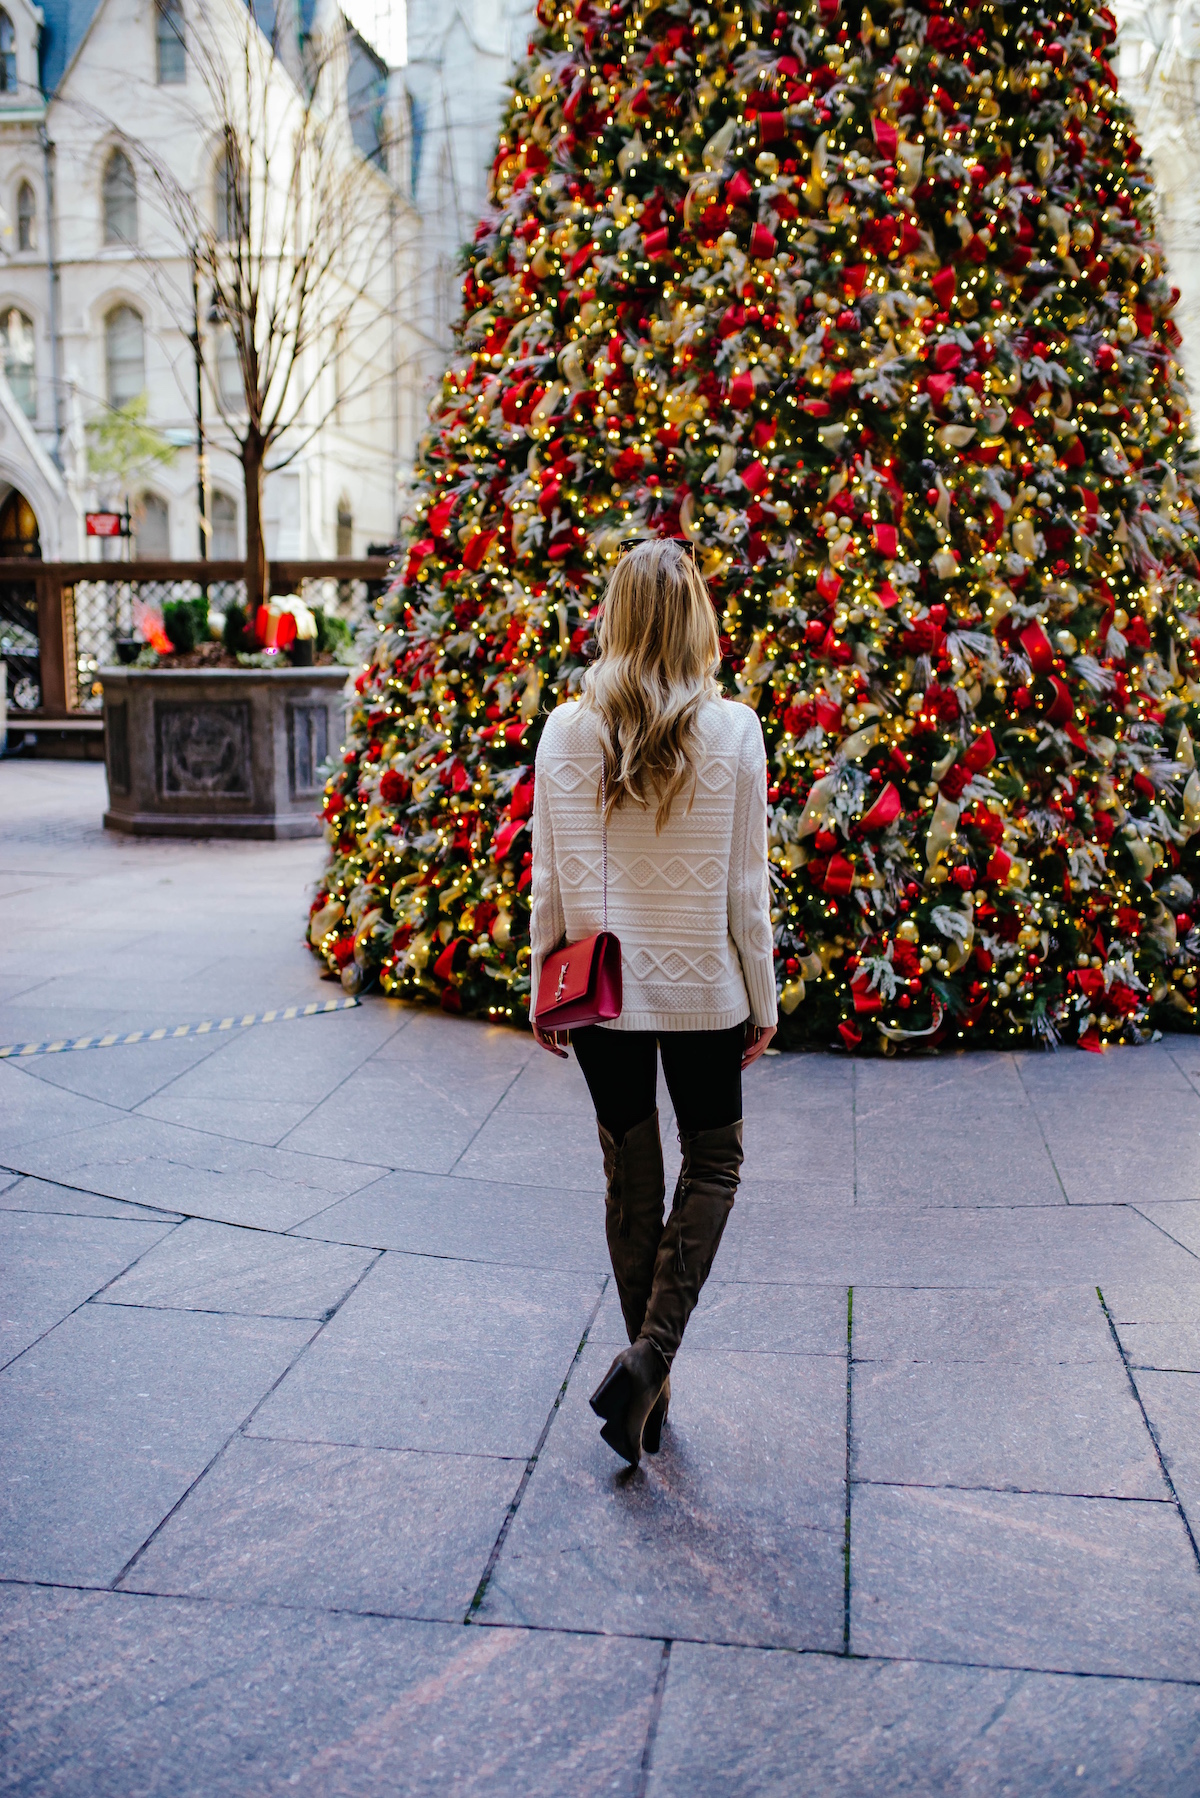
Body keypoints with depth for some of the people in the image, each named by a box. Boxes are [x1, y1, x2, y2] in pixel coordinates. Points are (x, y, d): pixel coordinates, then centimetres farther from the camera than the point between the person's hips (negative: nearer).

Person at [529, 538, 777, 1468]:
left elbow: (551, 883, -4)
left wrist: (545, 991, 9)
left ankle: (649, 1377, 26)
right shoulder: (734, 730, -9)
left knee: (631, 1180, 16)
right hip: (702, 990, -1)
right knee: (714, 1163, 18)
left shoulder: (568, 730, -7)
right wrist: (762, 998, 6)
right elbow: (747, 885, -5)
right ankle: (650, 1353, 2)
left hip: (603, 994, 1)